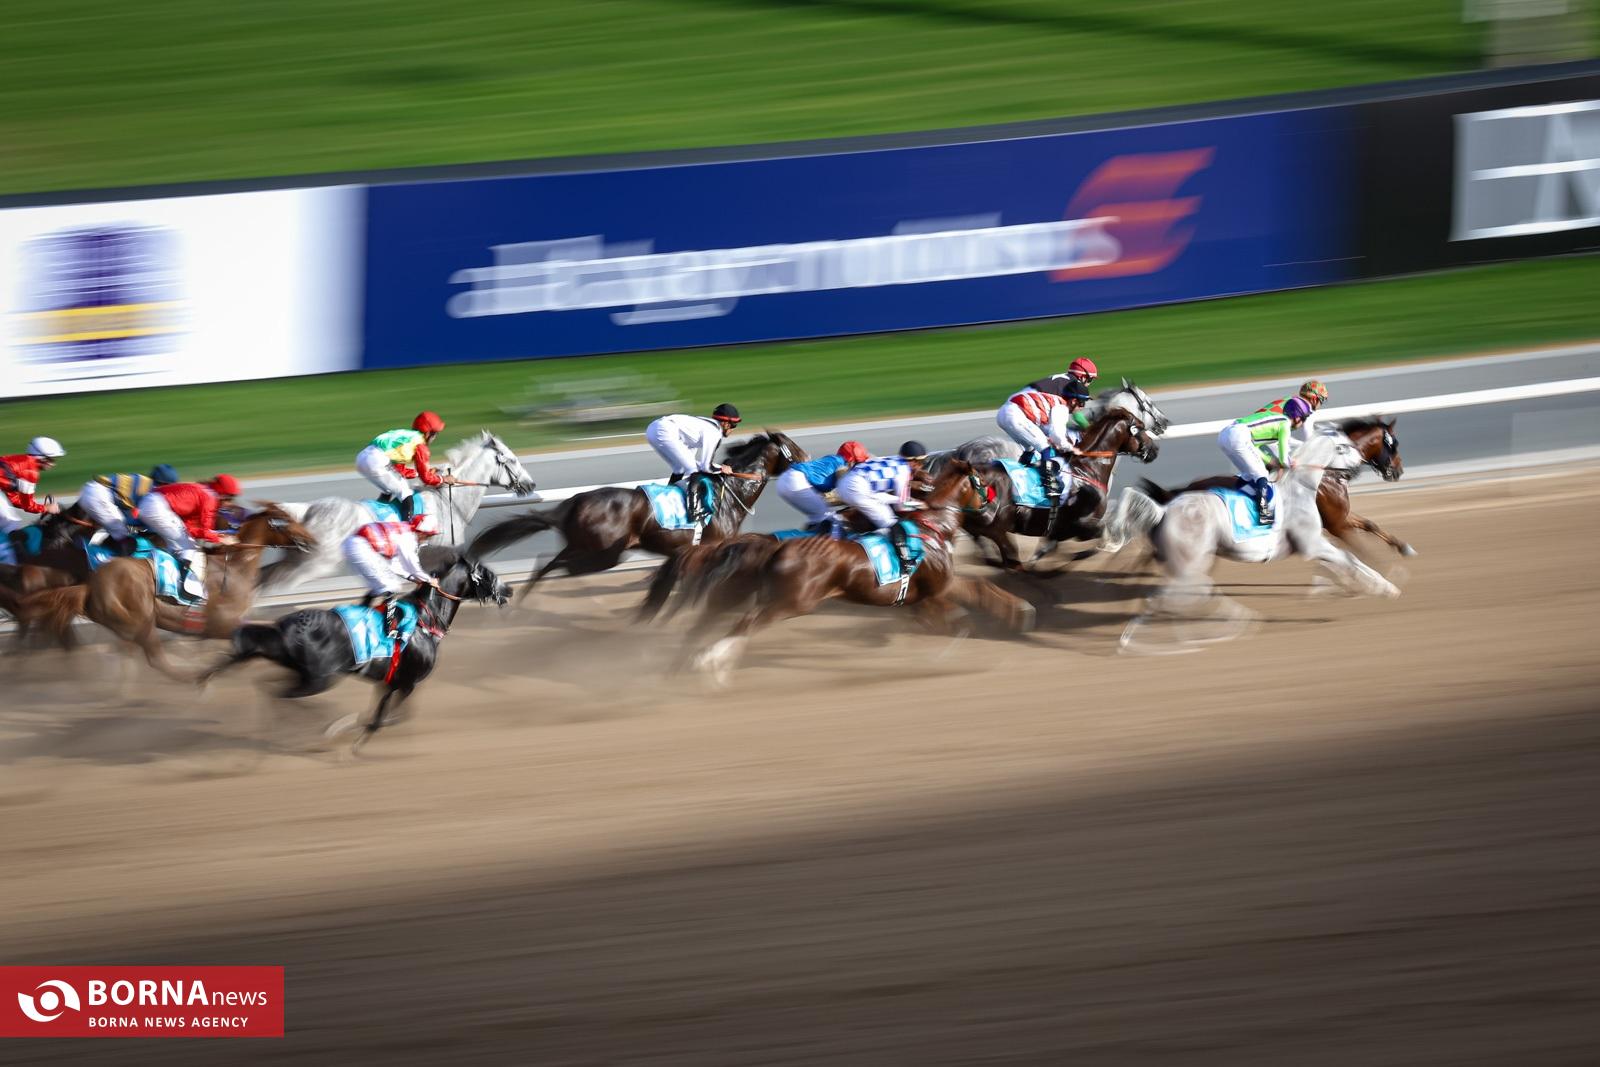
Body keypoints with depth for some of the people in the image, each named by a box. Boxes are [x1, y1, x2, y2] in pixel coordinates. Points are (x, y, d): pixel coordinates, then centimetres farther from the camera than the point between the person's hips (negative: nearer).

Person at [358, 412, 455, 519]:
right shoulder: (420, 445, 3)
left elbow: (400, 470, 33)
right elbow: (426, 478, 5)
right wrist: (443, 479, 21)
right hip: (376, 462, -9)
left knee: (389, 492, 30)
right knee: (406, 496, -4)